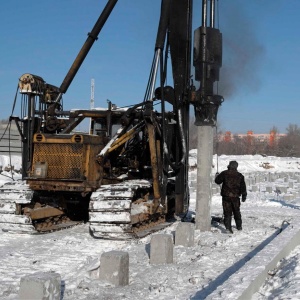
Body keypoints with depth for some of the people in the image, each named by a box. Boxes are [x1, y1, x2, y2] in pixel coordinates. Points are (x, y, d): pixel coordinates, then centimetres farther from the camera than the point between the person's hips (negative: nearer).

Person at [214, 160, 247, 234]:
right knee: (236, 212, 18)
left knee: (227, 212, -1)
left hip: (226, 196, -2)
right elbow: (243, 187, 6)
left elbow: (217, 181, 3)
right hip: (235, 197, 2)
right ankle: (239, 226, 29)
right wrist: (244, 196, 14)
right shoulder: (240, 175, 4)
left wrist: (217, 175, 23)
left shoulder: (224, 173, -4)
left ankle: (228, 227, -12)